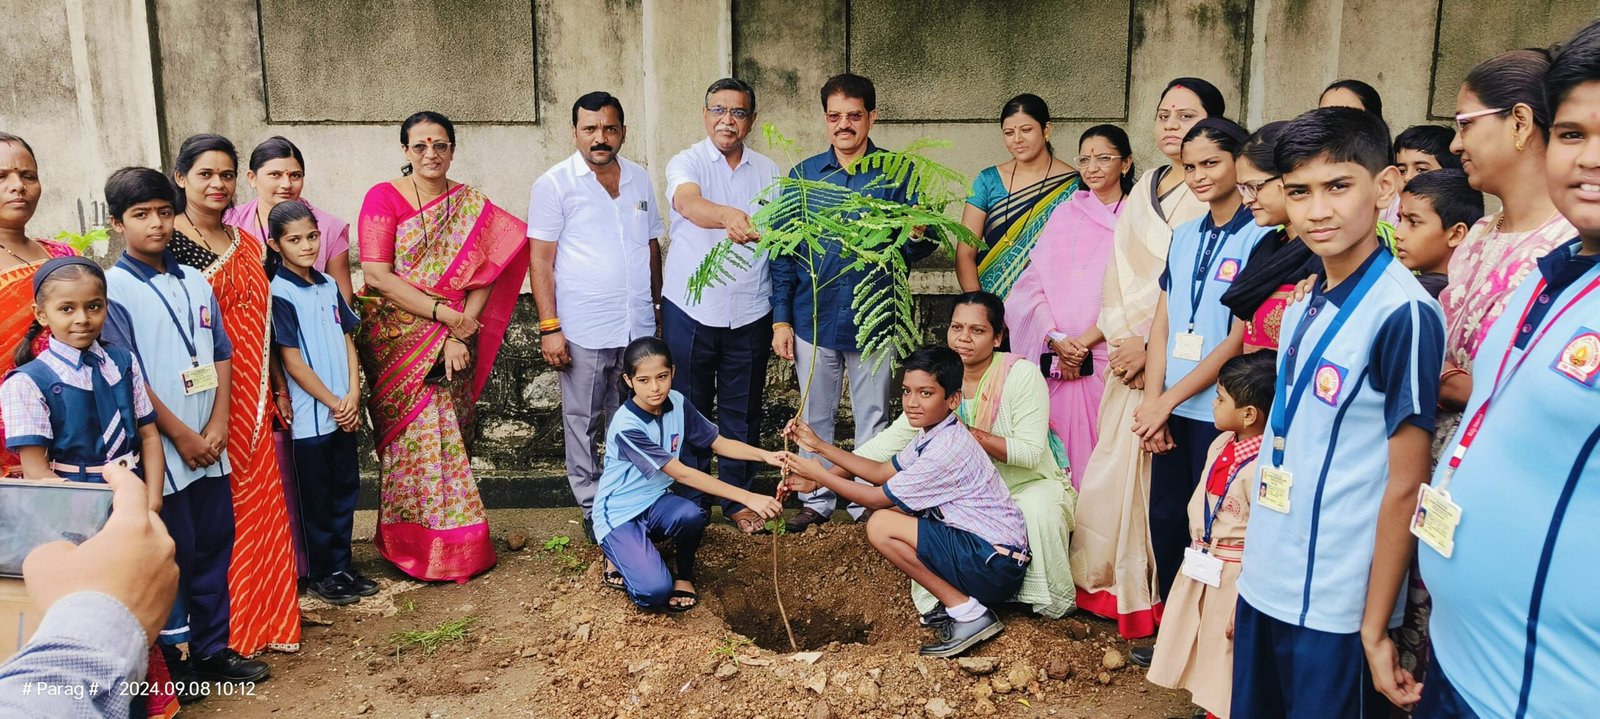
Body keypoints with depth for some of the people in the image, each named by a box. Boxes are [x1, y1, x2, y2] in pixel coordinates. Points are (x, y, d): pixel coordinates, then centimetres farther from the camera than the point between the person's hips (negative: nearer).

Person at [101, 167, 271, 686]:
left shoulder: (195, 282, 10)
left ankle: (213, 649, 24)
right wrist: (181, 435, -11)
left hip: (208, 445, 5)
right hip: (160, 449, -5)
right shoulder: (112, 288, -7)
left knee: (214, 545, 11)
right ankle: (171, 661, 16)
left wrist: (217, 426, -1)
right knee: (171, 554, 2)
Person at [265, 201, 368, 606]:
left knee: (345, 489, 13)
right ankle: (321, 576, 18)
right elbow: (293, 362, -13)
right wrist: (333, 403, -10)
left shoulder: (329, 285, 8)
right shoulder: (280, 294, -11)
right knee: (316, 498, 5)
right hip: (311, 416, -6)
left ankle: (342, 567, 25)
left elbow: (347, 341, 9)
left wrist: (353, 396, -3)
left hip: (345, 412, 6)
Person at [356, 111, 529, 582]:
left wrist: (458, 336, -12)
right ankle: (416, 545, 10)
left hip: (451, 344, 3)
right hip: (396, 340, -2)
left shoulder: (473, 206, 7)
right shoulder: (384, 198, -3)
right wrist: (443, 311, -15)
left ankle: (452, 540, 18)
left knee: (446, 434, 6)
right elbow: (377, 275, -11)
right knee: (416, 434, -4)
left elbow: (482, 277, 0)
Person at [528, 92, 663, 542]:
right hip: (583, 332, -4)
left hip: (639, 327, 4)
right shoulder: (555, 184, -4)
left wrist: (659, 312, 15)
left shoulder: (639, 179, 10)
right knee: (583, 423, 7)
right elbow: (541, 260, -7)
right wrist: (549, 328, -12)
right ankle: (593, 508, 20)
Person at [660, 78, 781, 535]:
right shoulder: (686, 163, -5)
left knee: (743, 412, 11)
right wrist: (730, 217, -52)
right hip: (690, 311, -2)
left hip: (749, 313, 3)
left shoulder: (768, 172, 7)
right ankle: (688, 501, 23)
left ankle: (739, 500, 26)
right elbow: (689, 203, -29)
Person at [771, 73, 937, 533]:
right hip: (813, 318, 2)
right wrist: (781, 319, -1)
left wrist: (898, 242, -28)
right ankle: (817, 500, 28)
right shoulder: (803, 175, 3)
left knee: (872, 419, 10)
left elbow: (922, 242, -4)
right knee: (815, 417, 12)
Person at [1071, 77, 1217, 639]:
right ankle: (1114, 583, 25)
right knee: (1115, 463, 10)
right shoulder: (1146, 188, 14)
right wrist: (1122, 340, -2)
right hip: (1131, 354, 6)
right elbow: (1120, 272, 10)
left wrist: (1151, 345, -15)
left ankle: (1156, 593, 12)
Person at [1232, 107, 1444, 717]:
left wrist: (1375, 630, -12)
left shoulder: (1402, 313, -16)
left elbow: (1404, 485, -14)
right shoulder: (1303, 306, 5)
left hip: (1335, 613, -6)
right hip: (1266, 590, 7)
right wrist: (1253, 577, 13)